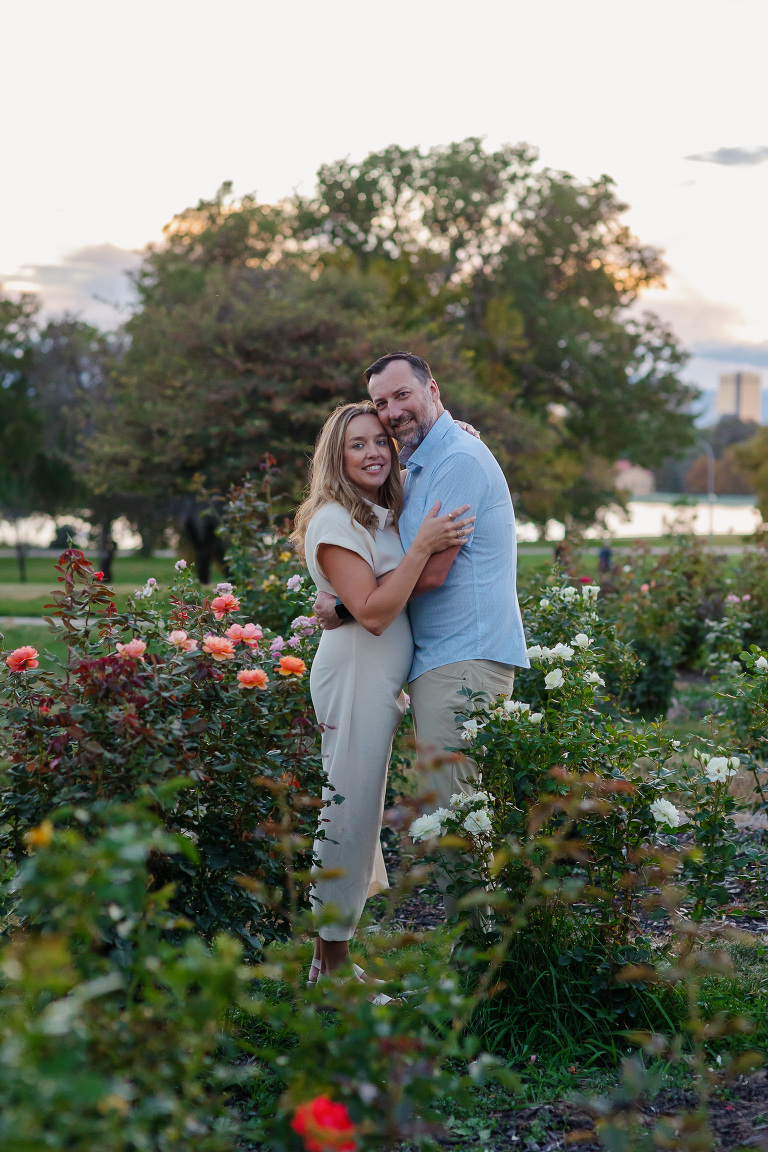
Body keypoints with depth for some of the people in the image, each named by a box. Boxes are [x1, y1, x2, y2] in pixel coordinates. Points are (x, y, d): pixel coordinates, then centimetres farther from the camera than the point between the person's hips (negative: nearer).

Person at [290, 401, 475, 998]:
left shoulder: (385, 515, 14)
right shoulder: (334, 520, -13)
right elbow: (373, 612, -19)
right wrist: (422, 546, -24)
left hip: (381, 680, 10)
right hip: (355, 675, -10)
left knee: (358, 814, 13)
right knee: (350, 813, -7)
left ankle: (333, 959, 21)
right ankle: (331, 967, 0)